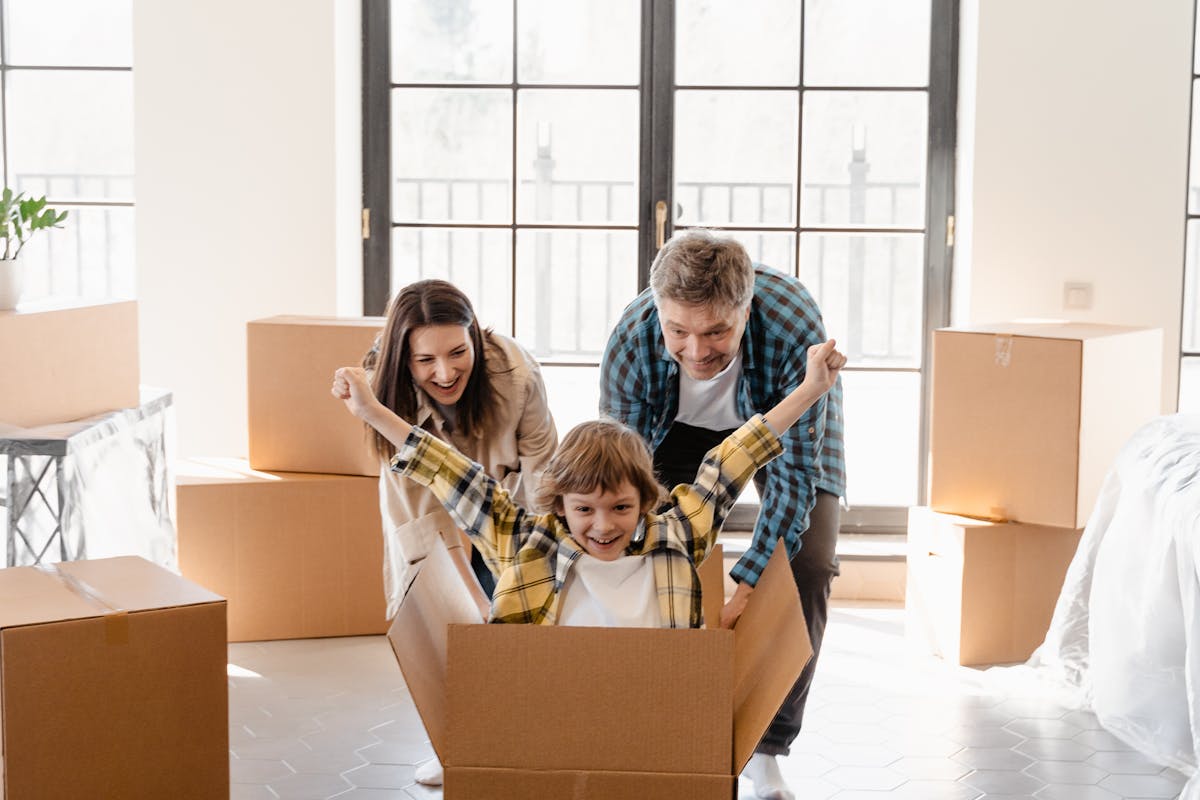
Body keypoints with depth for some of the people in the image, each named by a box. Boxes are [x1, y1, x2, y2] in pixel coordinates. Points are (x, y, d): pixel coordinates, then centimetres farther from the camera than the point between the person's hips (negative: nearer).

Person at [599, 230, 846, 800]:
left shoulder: (796, 327, -42)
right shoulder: (630, 341, -35)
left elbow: (794, 469, -36)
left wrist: (745, 590, -44)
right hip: (682, 427, 1)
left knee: (807, 567, -16)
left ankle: (766, 750, -3)